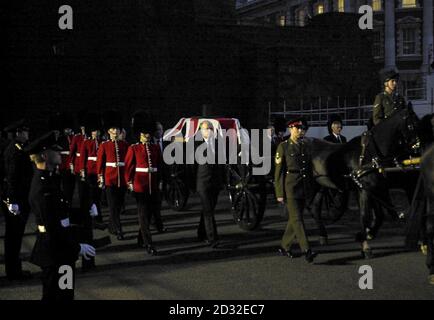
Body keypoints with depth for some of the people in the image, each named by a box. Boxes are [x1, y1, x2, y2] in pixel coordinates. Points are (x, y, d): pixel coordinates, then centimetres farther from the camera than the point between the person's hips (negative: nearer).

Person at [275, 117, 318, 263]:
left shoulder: (305, 146, 13)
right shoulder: (283, 147, -3)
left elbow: (309, 168, 17)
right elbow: (278, 171, -5)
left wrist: (311, 188, 13)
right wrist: (280, 193, -9)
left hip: (304, 189, 6)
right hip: (290, 188, -6)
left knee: (294, 219, 10)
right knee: (297, 219, -10)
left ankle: (284, 247, 22)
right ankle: (306, 250, -15)